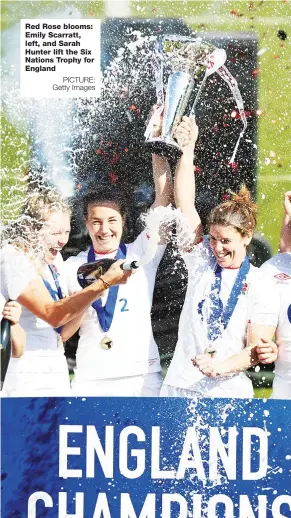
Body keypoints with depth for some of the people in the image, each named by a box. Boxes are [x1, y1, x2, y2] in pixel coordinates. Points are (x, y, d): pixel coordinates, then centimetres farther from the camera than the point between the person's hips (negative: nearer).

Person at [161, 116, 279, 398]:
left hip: (228, 392, -2)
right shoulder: (201, 261, 4)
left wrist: (223, 366, -24)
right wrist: (187, 150, -8)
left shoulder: (260, 284, -2)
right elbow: (185, 204, -2)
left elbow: (258, 347, -6)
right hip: (179, 386, 2)